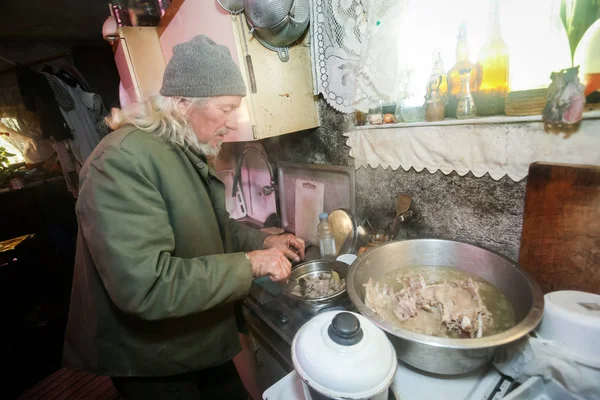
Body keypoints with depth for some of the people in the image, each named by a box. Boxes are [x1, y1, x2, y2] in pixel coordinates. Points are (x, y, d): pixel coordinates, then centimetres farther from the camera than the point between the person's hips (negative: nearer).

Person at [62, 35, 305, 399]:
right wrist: (251, 264, -27)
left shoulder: (192, 154, 4)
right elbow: (145, 286, -34)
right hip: (149, 360, -7)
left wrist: (264, 242, -2)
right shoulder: (124, 160, -28)